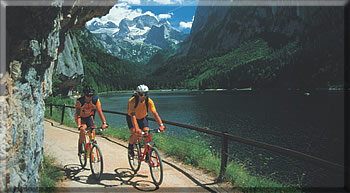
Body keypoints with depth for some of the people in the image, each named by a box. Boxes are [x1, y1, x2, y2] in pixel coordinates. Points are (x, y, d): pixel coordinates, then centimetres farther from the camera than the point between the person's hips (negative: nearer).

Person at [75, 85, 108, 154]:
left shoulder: (96, 100, -23)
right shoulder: (79, 101, -31)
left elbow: (99, 112, -27)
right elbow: (78, 115, -36)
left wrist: (104, 123, -39)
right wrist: (79, 126, -50)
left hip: (89, 117, 3)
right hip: (81, 118, -3)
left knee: (92, 132, -11)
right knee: (83, 129, -30)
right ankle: (80, 148, -12)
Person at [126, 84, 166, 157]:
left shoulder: (149, 101, -23)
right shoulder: (132, 101, -32)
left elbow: (154, 113, -29)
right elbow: (133, 115, -40)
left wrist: (161, 125, -42)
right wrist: (136, 128, -53)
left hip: (142, 118, 3)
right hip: (131, 118, -2)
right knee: (135, 134, -24)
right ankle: (130, 147, 7)